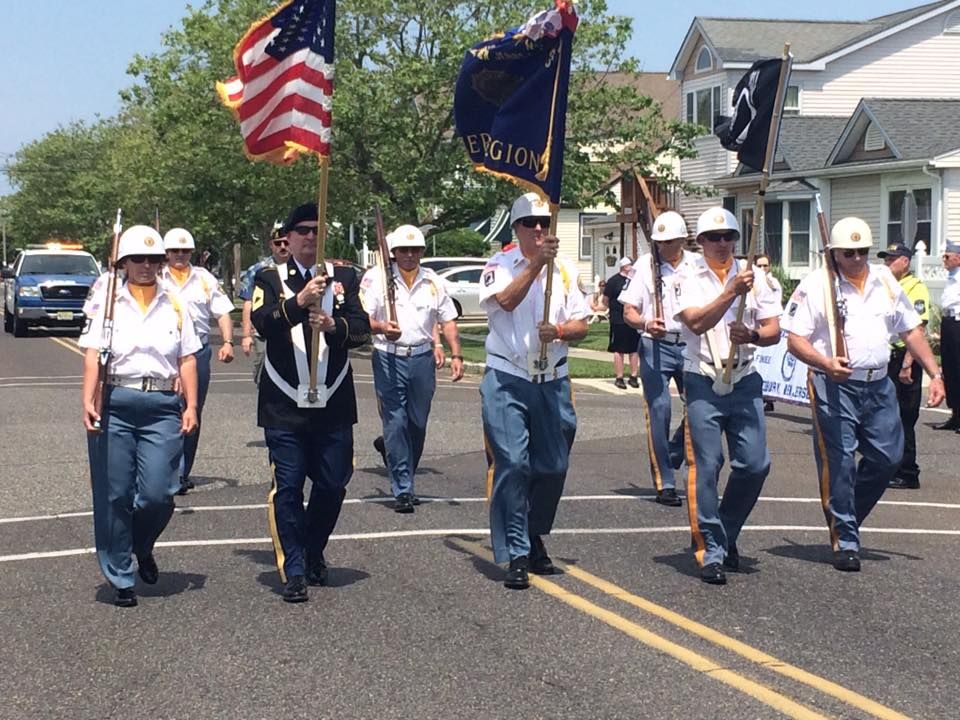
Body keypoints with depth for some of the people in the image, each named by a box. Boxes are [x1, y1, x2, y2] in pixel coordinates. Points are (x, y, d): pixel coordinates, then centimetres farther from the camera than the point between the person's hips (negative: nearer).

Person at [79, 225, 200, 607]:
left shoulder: (175, 305, 12)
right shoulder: (106, 302, 4)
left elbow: (187, 360, 11)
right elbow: (93, 355, -3)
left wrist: (191, 407, 3)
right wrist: (88, 402, -15)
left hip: (162, 406, 1)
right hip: (114, 405, -1)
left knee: (158, 493, -7)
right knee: (115, 496, 2)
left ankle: (142, 547, 26)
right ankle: (121, 579, 14)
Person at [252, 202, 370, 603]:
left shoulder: (344, 278, 10)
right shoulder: (269, 280, 5)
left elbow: (362, 329, -1)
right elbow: (262, 323, -14)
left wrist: (334, 325, -22)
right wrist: (299, 302, -30)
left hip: (333, 404, 2)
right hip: (284, 405, -2)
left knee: (332, 485, 7)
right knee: (287, 488, -3)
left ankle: (313, 553, 31)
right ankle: (293, 572, 5)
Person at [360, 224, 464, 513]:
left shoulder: (432, 281, 11)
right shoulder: (376, 278, 1)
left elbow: (448, 320, 14)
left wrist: (456, 354, 3)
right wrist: (381, 327, -26)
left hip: (422, 357, 4)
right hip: (389, 358, -3)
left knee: (418, 424, 8)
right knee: (395, 424, -7)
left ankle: (406, 476, 29)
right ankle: (403, 490, -3)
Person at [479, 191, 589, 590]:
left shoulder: (564, 270, 9)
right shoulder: (500, 265, -1)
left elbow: (581, 325, 8)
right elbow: (506, 301, -21)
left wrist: (559, 331, -13)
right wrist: (536, 263, -29)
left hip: (552, 381, 4)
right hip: (507, 380, -4)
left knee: (553, 466, 9)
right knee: (512, 464, -9)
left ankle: (535, 537, 31)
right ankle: (516, 556, -4)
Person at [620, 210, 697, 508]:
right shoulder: (645, 265, 2)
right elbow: (629, 312, 0)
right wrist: (645, 324, -19)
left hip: (691, 345, 3)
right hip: (656, 345, -3)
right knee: (658, 410, -6)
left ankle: (673, 456, 24)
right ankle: (664, 483, 0)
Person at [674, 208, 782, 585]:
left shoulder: (753, 278, 10)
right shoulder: (688, 279, 0)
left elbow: (774, 330, 8)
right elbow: (696, 322, -17)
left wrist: (752, 335, -13)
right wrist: (732, 292, -24)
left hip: (745, 382, 4)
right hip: (704, 383, -3)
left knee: (754, 464, 0)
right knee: (705, 467, -6)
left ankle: (725, 534, 22)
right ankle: (710, 551, 1)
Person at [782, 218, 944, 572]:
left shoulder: (885, 280, 11)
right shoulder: (814, 286, -5)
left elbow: (911, 330, 16)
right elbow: (795, 340, -8)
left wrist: (935, 374, 11)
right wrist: (826, 364, -25)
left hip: (879, 384, 5)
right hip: (834, 385, -5)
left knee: (887, 457, 7)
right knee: (838, 463, -5)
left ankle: (845, 518, 27)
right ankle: (844, 542, 6)